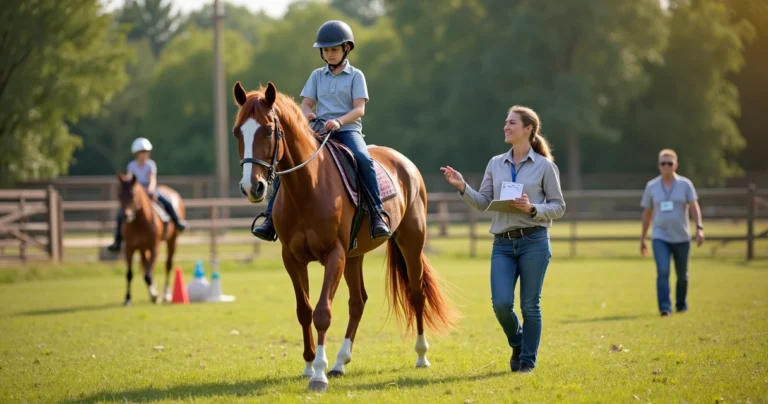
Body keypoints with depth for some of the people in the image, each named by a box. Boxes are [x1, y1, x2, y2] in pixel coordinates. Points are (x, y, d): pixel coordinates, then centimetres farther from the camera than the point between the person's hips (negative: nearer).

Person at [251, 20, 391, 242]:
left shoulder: (356, 76, 4)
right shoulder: (317, 76, 14)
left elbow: (359, 109, -7)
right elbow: (306, 104, 10)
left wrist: (339, 121, -26)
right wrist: (307, 114, -16)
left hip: (348, 130, -4)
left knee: (364, 160, -35)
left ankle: (377, 215, -32)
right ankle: (271, 218, -13)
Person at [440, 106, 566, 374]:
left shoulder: (545, 166, 1)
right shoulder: (496, 164, 11)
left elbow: (558, 207, 2)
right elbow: (483, 203, 10)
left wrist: (532, 208, -15)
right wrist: (462, 187, -5)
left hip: (534, 241, -3)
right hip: (503, 244, 3)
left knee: (530, 305, 2)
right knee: (501, 303, -8)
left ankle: (527, 360, 16)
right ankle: (517, 344, 21)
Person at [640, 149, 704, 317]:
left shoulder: (685, 184, 0)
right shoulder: (651, 186, 5)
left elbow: (694, 207, -7)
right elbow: (647, 213, 11)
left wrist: (699, 228, -22)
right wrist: (642, 238, 13)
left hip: (681, 238, 0)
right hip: (660, 237, 0)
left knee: (682, 275, 10)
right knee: (663, 272, -17)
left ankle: (681, 304, 31)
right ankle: (665, 307, -20)